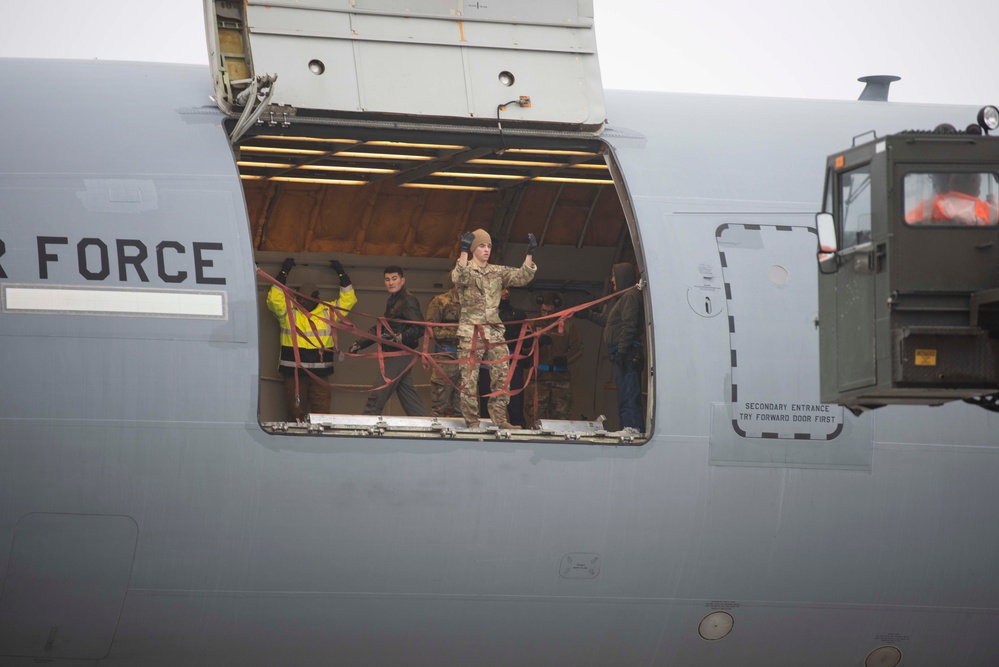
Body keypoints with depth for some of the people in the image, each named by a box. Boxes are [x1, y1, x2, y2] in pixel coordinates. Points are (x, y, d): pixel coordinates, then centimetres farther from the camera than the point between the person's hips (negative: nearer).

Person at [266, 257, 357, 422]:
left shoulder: (328, 311, 10)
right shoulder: (288, 310, 2)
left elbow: (348, 300, 13)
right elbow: (274, 299, -12)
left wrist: (342, 274, 7)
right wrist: (283, 273, -11)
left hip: (320, 374, 2)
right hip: (294, 372, -2)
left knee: (321, 412, 1)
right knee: (296, 413, 1)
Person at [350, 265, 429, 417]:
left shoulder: (409, 302, -10)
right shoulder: (391, 302, 20)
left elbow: (419, 329, -20)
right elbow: (379, 329, 24)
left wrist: (399, 338, -29)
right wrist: (360, 344, 17)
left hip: (399, 356, -10)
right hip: (392, 355, 10)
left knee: (376, 398, -10)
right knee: (408, 396, 10)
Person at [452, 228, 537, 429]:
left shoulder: (498, 272, 14)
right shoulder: (466, 270, 0)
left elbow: (522, 277, 4)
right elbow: (458, 277, -23)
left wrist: (530, 254, -8)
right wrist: (464, 251, -33)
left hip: (495, 331, 5)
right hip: (471, 331, -5)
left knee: (502, 376, 0)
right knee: (469, 378, -5)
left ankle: (500, 419, 6)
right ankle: (472, 422, -1)